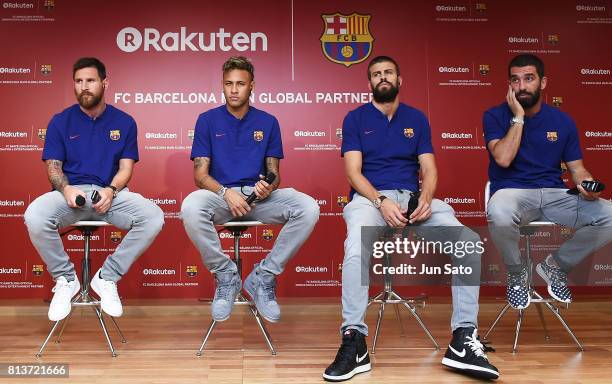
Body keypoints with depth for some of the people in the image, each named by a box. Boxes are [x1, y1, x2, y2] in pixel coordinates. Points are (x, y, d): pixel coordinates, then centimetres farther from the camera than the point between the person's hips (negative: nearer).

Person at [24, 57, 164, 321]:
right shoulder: (60, 121, 10)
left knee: (153, 218, -28)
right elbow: (53, 165, 5)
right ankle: (65, 279, -6)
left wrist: (111, 190, -17)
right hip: (70, 192, 0)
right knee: (34, 217, -33)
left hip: (110, 193, 1)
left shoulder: (123, 122, 10)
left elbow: (126, 167, 5)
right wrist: (66, 189, -18)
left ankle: (107, 277, -8)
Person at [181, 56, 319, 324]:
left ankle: (263, 277, -11)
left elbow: (274, 173, 10)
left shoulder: (267, 122, 11)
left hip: (259, 196, 2)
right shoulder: (208, 120, 6)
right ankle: (226, 275, -12)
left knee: (308, 208, -27)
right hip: (220, 194, -1)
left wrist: (269, 187, -17)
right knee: (190, 208, -37)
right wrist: (226, 193, -21)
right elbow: (200, 174, 0)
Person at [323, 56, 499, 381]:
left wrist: (426, 199, -14)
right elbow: (354, 171, -1)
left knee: (468, 241, -23)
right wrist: (382, 201, -19)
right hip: (369, 198, -3)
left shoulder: (417, 118, 18)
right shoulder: (356, 118, 10)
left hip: (413, 197, 3)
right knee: (356, 247, -38)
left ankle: (464, 339, -17)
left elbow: (429, 169, 9)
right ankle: (353, 342, -30)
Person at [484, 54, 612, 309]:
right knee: (499, 213, -41)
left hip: (553, 194, 4)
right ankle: (516, 274, -6)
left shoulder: (562, 121, 8)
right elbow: (503, 159, -18)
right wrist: (518, 116, -14)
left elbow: (577, 168, 10)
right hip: (513, 193, -4)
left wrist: (588, 187, -13)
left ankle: (556, 266, 8)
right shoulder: (495, 116, -2)